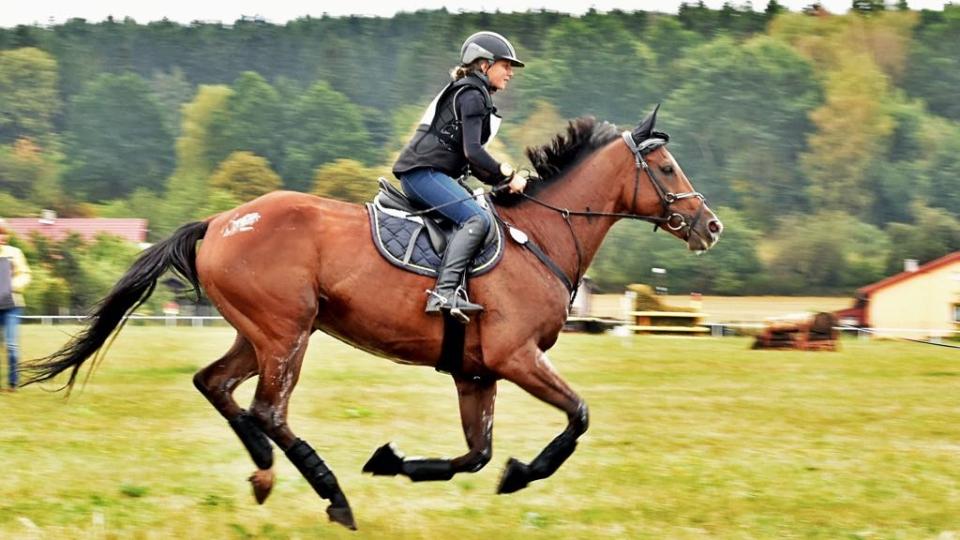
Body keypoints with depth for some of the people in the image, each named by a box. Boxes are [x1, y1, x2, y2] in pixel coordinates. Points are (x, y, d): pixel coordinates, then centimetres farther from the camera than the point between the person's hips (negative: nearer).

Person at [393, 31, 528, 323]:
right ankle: (444, 291, -36)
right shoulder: (472, 95, -7)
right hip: (423, 171, -11)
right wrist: (508, 177, -9)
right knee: (477, 218, -25)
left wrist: (499, 179, 10)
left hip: (428, 173, 11)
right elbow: (473, 152, -18)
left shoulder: (473, 94, 24)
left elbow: (470, 160, 23)